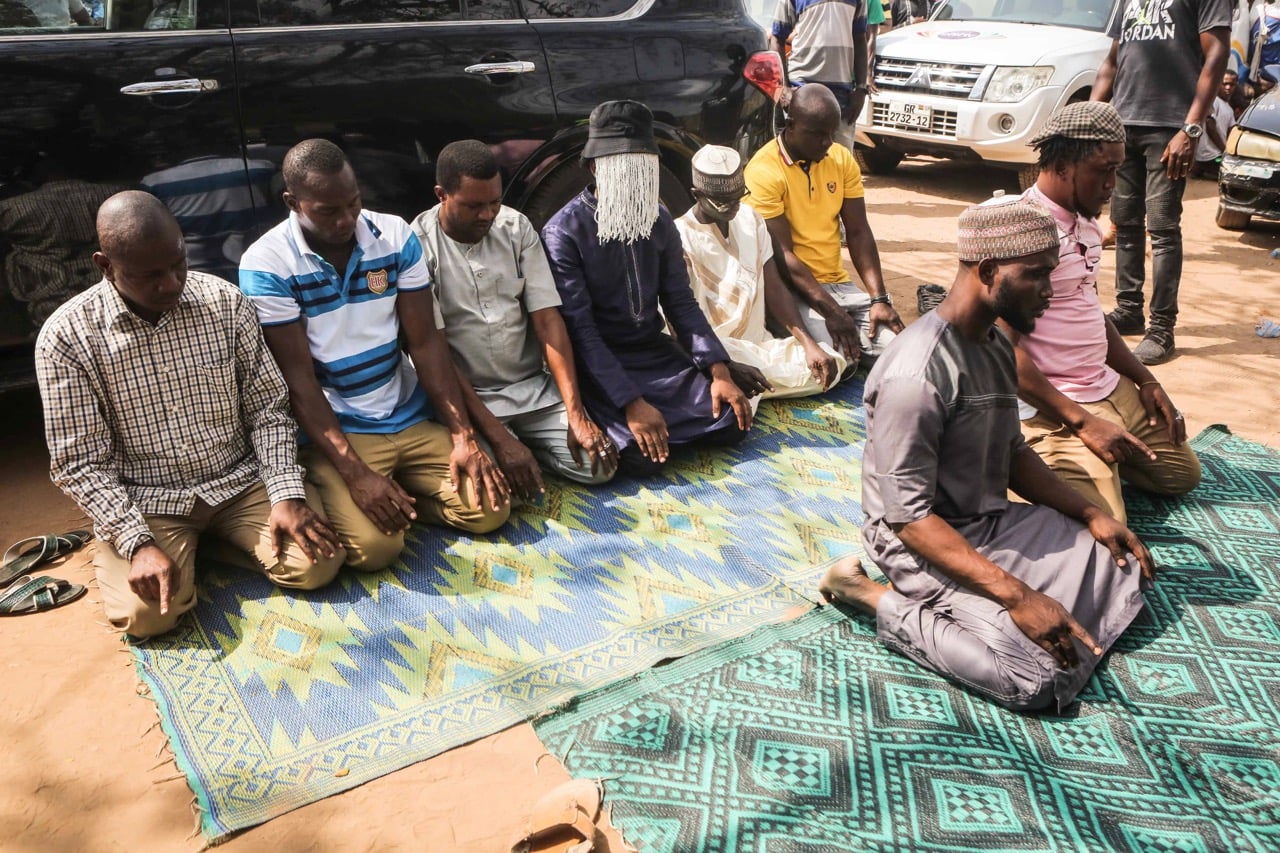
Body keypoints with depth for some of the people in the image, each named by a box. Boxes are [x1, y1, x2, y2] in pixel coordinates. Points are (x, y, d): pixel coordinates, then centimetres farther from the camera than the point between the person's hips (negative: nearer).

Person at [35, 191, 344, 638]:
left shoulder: (225, 301, -7)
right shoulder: (67, 337, -12)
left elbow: (268, 408, -1)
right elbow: (80, 463, -9)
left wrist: (287, 493, -14)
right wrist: (138, 543, -21)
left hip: (241, 481, 2)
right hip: (145, 500, -2)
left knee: (318, 564, -17)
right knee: (147, 614, -24)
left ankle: (216, 536, 13)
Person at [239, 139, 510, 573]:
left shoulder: (395, 235, -2)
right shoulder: (266, 264, -13)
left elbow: (426, 342, -2)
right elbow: (297, 378, -15)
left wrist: (463, 436, -10)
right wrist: (354, 473, -23)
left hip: (412, 418, 4)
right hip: (335, 431, -4)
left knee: (489, 510, -9)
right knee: (374, 545, -25)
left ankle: (399, 494, 14)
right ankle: (337, 501, 8)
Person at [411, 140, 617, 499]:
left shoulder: (517, 227, -1)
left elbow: (547, 320, -5)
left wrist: (576, 414, -14)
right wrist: (498, 436, -23)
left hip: (535, 388, 4)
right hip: (467, 397, -3)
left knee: (600, 465, -12)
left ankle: (528, 441, 15)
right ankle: (513, 442, 7)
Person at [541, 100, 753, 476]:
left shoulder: (660, 220, 4)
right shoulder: (564, 232, -15)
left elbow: (680, 302, 5)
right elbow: (580, 329, -19)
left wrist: (718, 370, -9)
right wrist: (631, 402, -28)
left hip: (656, 351, 6)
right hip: (600, 364, -5)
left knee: (732, 422, -9)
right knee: (643, 455, -25)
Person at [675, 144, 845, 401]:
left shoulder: (750, 219, 9)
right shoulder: (681, 237, -12)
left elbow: (774, 289, 9)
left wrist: (809, 344, -5)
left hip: (759, 344, 8)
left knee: (833, 362, -12)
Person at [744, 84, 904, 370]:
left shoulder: (842, 158, 7)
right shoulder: (764, 171, -12)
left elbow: (858, 233, 5)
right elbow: (782, 254, -17)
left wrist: (879, 298, -7)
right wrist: (831, 312, -23)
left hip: (838, 282, 6)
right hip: (794, 289, -6)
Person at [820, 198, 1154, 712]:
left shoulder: (996, 345, 4)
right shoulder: (917, 372, -26)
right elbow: (909, 516, -27)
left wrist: (1089, 514, 2)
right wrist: (1016, 595, -29)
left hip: (991, 522, 9)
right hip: (923, 543, -9)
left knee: (1124, 568, 6)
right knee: (1043, 677, -20)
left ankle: (937, 609, 4)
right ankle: (874, 597, -5)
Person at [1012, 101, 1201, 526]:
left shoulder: (1086, 223, 10)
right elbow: (1003, 348, -24)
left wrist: (1146, 380, 13)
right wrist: (1082, 422, -24)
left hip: (1111, 388, 10)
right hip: (1055, 406, -9)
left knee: (1184, 473, 16)